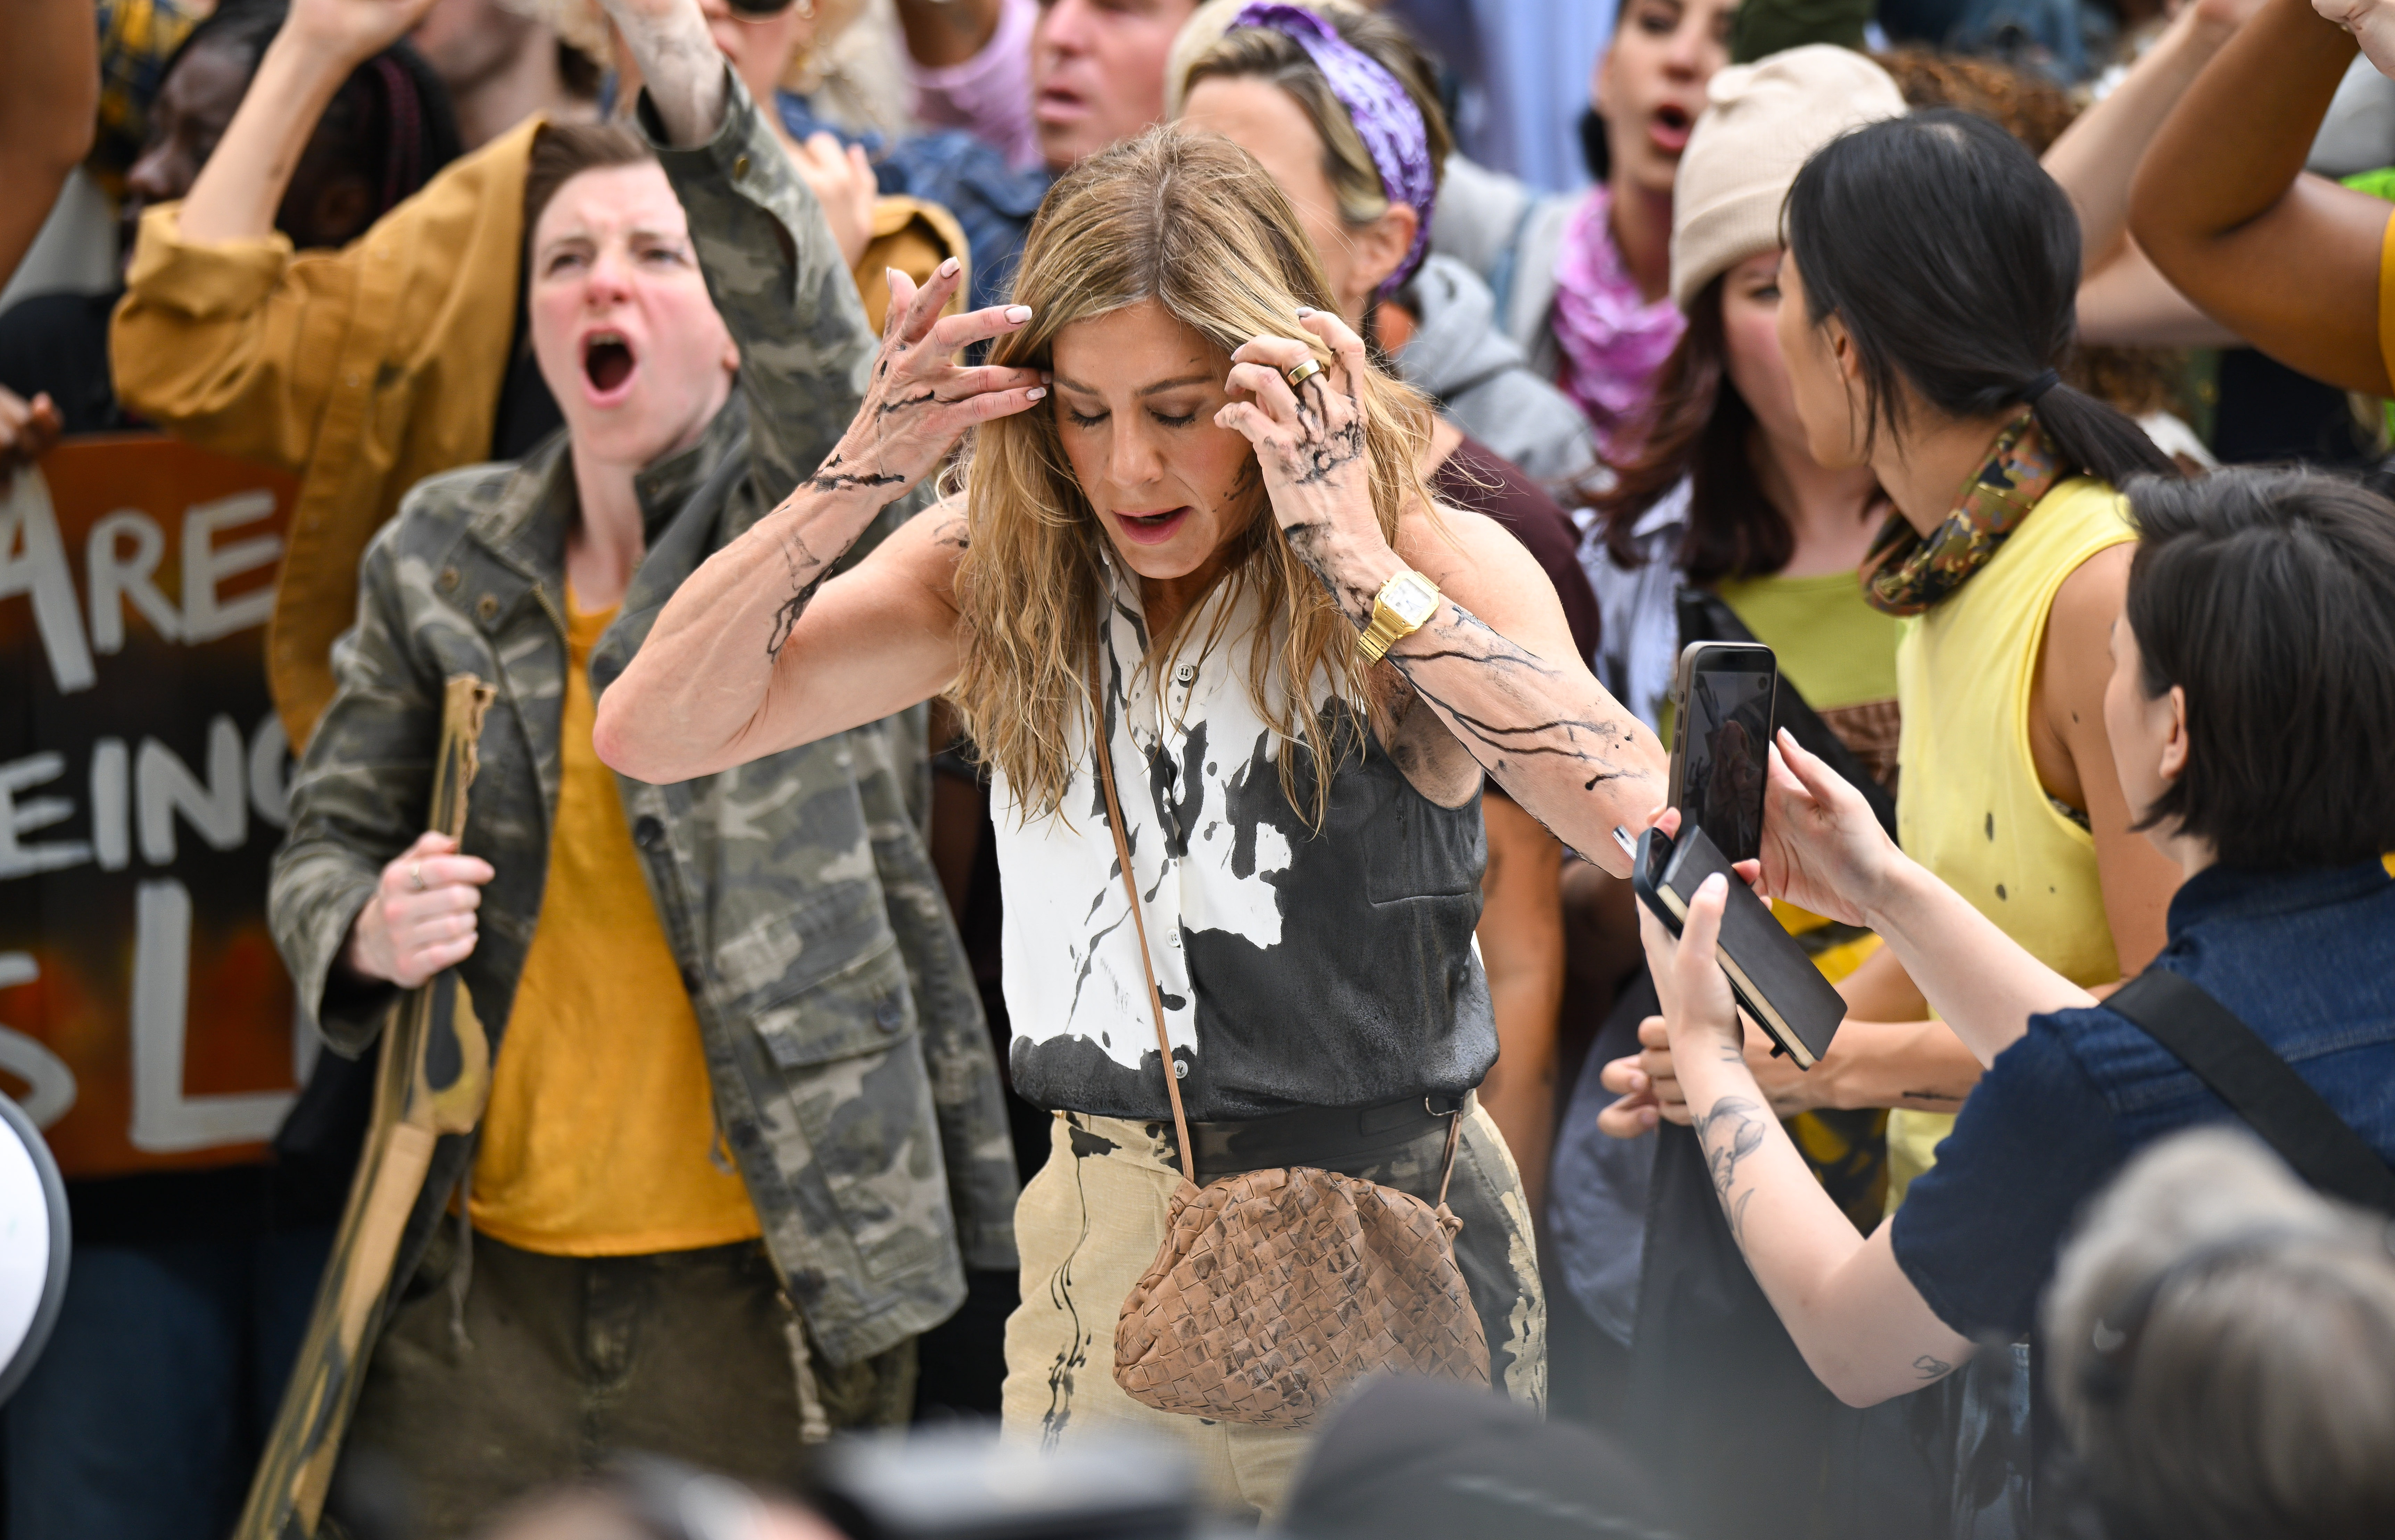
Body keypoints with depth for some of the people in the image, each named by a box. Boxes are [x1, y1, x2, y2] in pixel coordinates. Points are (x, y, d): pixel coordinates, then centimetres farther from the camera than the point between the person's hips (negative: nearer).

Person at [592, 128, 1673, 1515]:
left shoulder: (1437, 569, -11)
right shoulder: (1000, 573, -1)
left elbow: (1650, 822, -30)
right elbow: (649, 733, -8)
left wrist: (1364, 570, -31)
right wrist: (865, 474, -18)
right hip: (1105, 1243, 3)